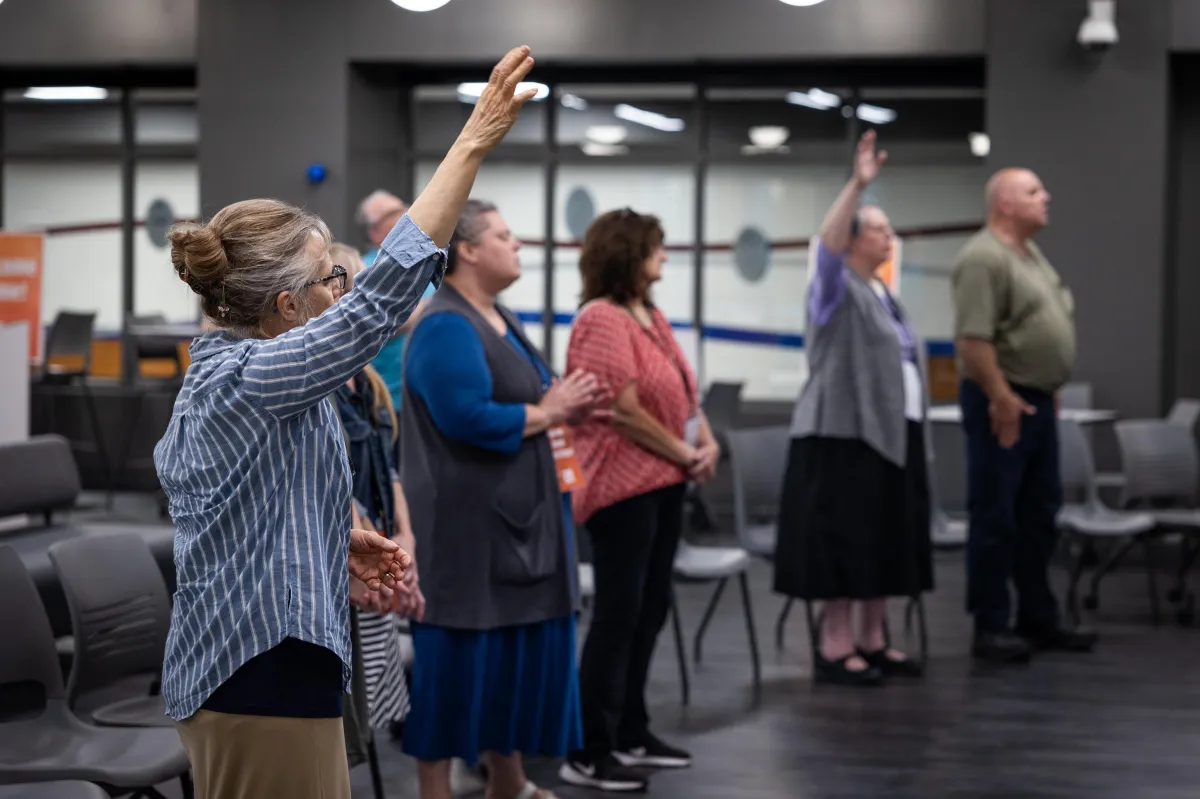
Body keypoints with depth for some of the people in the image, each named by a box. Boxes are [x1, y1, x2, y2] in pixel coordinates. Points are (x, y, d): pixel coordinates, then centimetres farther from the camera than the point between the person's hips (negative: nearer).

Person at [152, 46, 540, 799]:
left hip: (229, 667, 10)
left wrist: (338, 543, 9)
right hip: (265, 676, -10)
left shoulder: (215, 377, 11)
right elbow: (386, 291, -25)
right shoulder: (253, 377, -18)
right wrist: (475, 140, -23)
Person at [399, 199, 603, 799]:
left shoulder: (499, 320, 15)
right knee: (460, 653, -3)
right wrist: (545, 413, -16)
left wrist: (561, 405, 4)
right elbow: (468, 416, -26)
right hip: (465, 523, -10)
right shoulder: (445, 329, -16)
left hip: (515, 517, 10)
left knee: (519, 645, 16)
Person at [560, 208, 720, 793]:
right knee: (618, 614, -6)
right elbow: (625, 411, -19)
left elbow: (684, 391, 18)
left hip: (665, 481, 9)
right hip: (623, 484, -9)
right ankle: (589, 753, -1)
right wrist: (685, 455, -11)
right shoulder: (602, 320, -15)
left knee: (651, 609, 14)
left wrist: (706, 442, 1)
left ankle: (631, 734, 25)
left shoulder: (652, 317, 14)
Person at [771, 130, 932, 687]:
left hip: (891, 434, 8)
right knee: (845, 541, -7)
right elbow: (828, 244, -26)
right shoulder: (837, 290, -5)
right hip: (846, 433, -8)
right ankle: (834, 648, -3)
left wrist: (912, 430, 19)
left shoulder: (884, 296, 19)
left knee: (885, 540, 9)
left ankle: (872, 641, 17)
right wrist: (857, 185, -35)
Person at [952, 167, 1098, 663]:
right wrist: (1002, 398, -23)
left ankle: (1038, 620, 22)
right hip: (1003, 403, -10)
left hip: (1037, 400, 10)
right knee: (995, 518, -3)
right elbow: (973, 339, -22)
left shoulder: (1031, 254, 16)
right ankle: (990, 628, 3)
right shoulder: (984, 258, -16)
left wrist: (1046, 393, 18)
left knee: (1039, 515, 14)